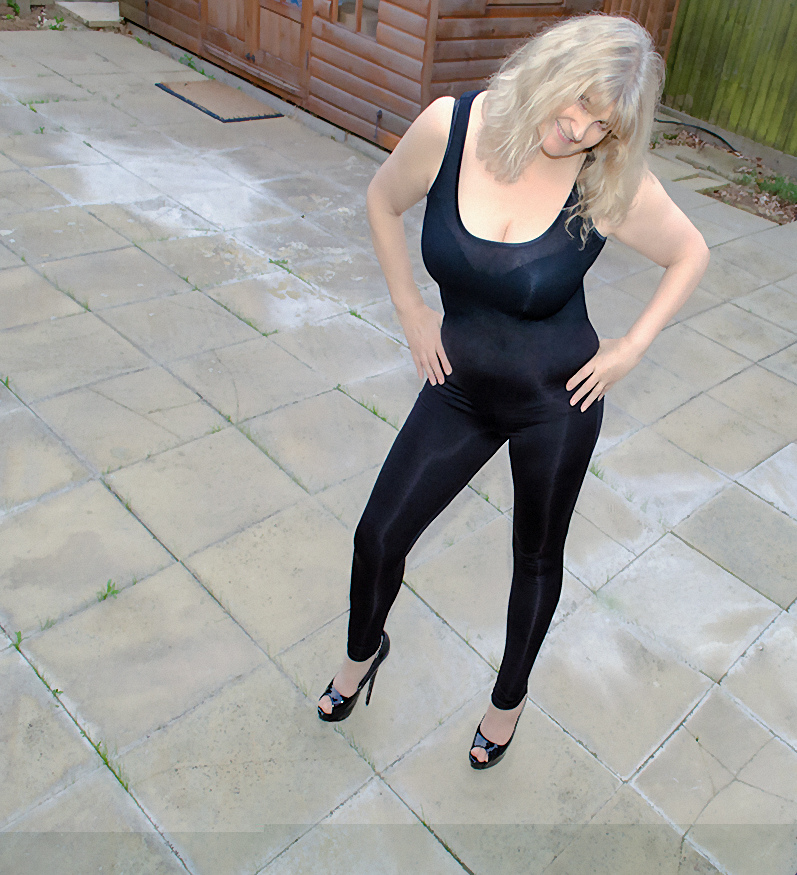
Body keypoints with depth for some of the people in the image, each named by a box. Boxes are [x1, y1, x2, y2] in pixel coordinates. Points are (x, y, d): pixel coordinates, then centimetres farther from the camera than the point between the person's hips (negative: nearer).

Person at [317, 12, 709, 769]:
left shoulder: (611, 185, -18)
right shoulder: (449, 126, -15)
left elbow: (690, 254, 0)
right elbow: (383, 201, 4)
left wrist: (629, 349, -5)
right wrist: (411, 312, 2)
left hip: (555, 399, -2)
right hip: (460, 386, 2)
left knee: (537, 557, 16)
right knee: (378, 537, 6)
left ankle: (509, 697, 44)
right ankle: (363, 650, 41)